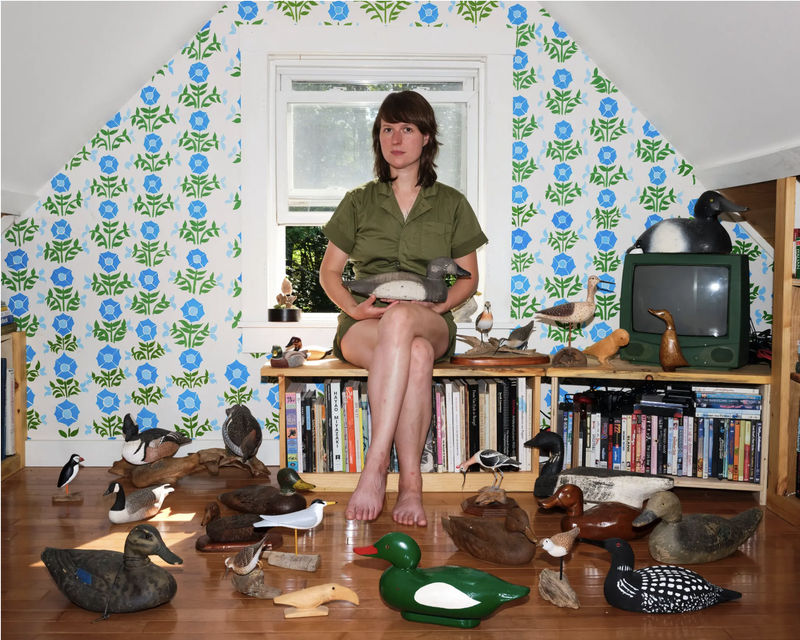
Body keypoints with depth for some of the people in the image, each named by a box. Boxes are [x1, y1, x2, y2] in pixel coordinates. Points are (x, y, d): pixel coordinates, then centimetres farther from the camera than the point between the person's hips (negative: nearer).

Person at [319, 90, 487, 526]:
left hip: (432, 324, 0)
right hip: (364, 326, 0)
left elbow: (468, 277, 16)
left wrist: (437, 305, -6)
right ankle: (410, 485, -42)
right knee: (417, 354, -38)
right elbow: (328, 271, 16)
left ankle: (375, 465, -42)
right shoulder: (359, 202, 17)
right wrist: (355, 308, -6)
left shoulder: (451, 204, 16)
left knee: (401, 318, -40)